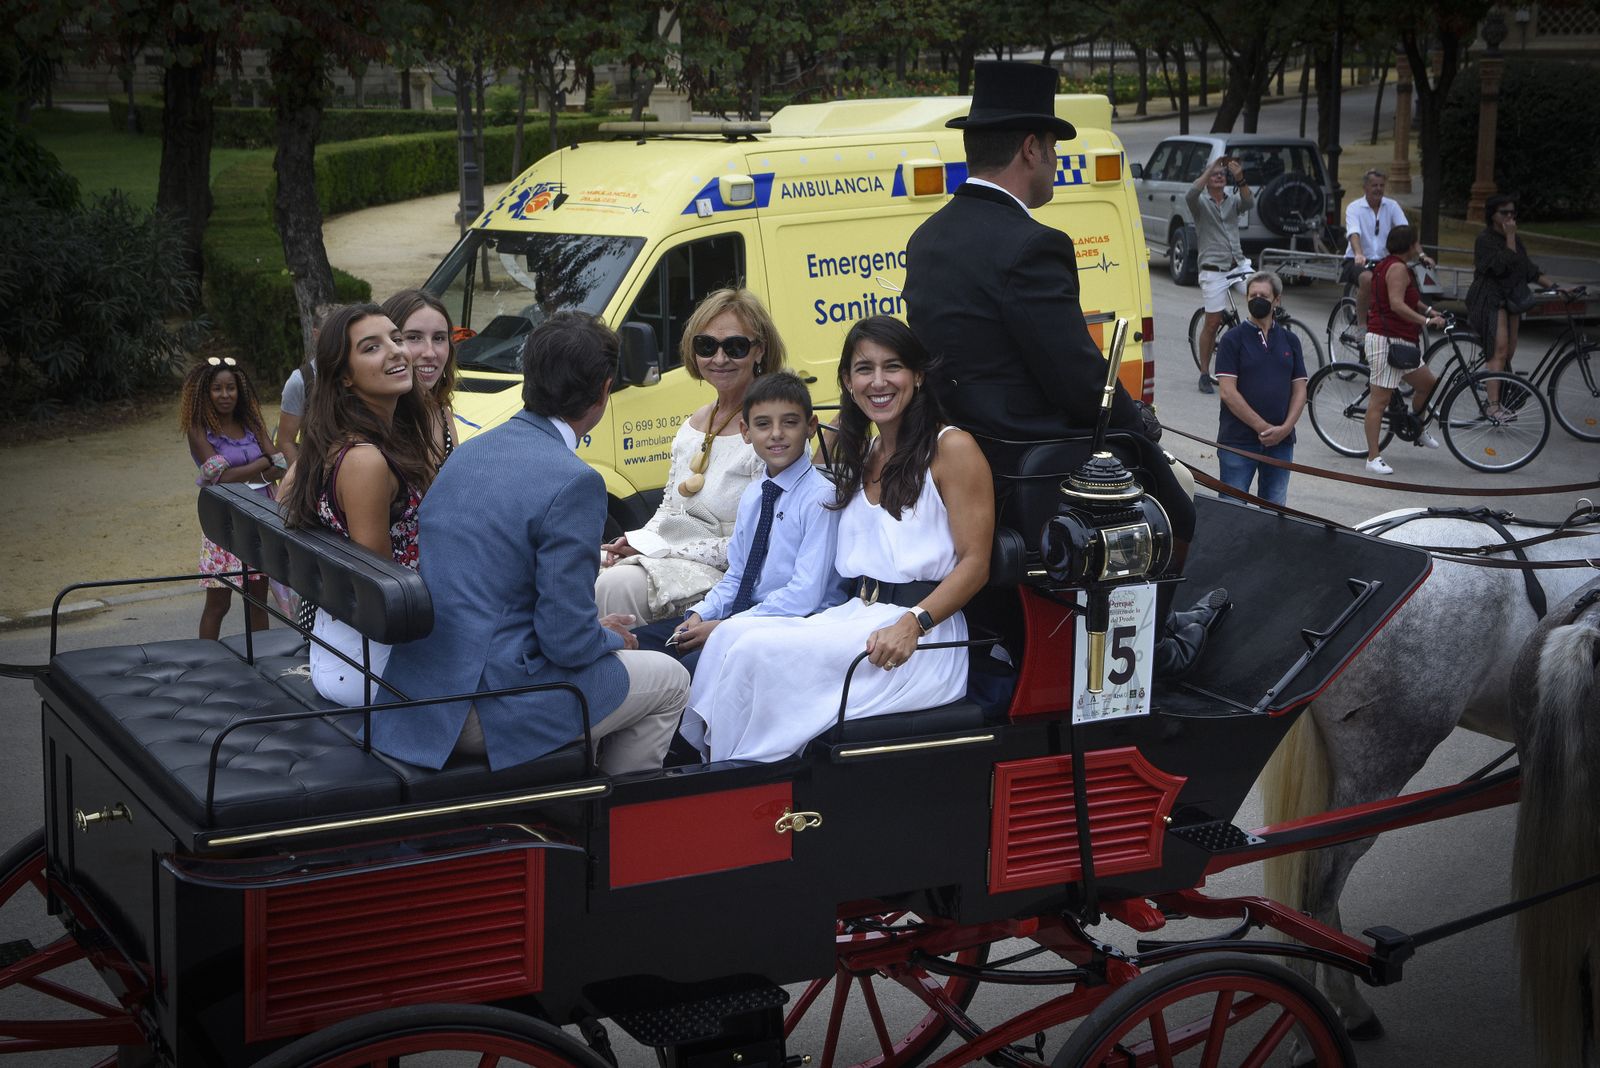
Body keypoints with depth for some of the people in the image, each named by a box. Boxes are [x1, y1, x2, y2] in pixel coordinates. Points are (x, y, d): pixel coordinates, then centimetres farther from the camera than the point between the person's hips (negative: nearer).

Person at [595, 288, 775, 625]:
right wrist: (634, 542, -1)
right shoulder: (693, 424, 16)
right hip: (664, 557, 8)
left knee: (618, 584, -29)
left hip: (723, 572, -7)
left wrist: (655, 550, -15)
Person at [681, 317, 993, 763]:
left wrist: (912, 624, -22)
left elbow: (975, 563, -10)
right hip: (855, 614, 7)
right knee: (733, 634, -15)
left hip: (921, 639, -7)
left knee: (761, 652, -23)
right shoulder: (860, 454, 20)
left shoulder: (951, 448, -4)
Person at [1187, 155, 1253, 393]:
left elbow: (1250, 204, -12)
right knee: (1212, 322, -2)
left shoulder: (1233, 200, 10)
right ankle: (1205, 375, 8)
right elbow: (1191, 194, -23)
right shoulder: (1201, 202, 1)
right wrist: (1211, 167, -24)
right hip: (1213, 270, -3)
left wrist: (1240, 178, -25)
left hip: (1238, 265, 4)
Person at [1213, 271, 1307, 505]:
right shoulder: (1233, 339, -2)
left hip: (1281, 442, 4)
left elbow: (1299, 390, 9)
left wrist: (1285, 428, -8)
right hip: (1238, 441, -4)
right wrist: (1262, 427, -13)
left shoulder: (1290, 341, 11)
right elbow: (1228, 392, -10)